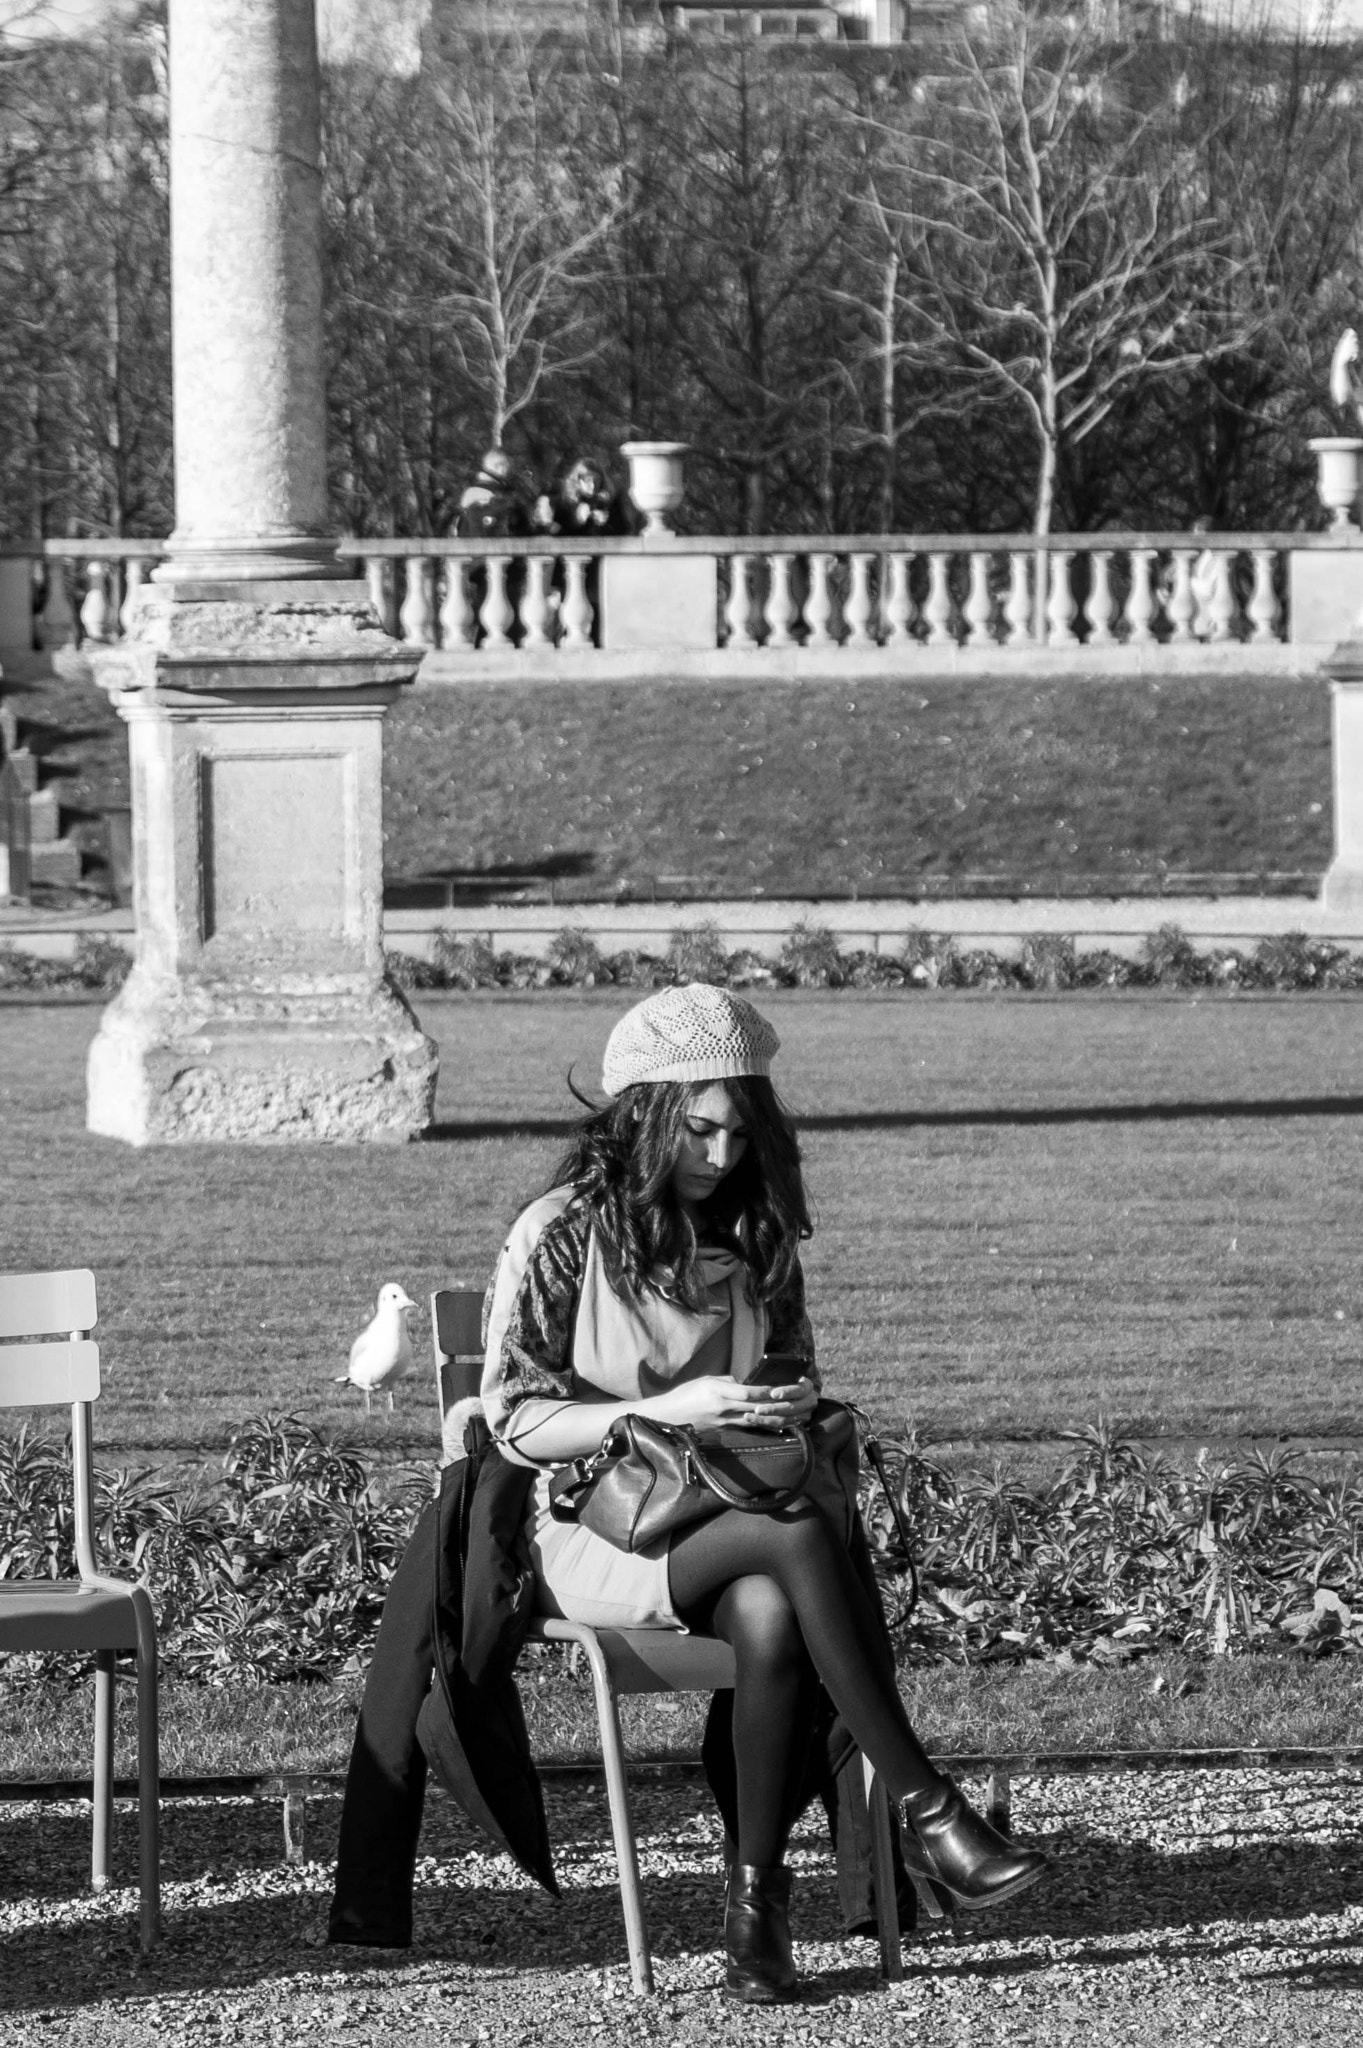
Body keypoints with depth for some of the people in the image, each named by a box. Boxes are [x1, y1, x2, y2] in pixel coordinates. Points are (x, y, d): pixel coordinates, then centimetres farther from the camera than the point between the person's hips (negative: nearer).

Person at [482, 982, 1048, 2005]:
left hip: (728, 1516, 4)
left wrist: (794, 1401, -4)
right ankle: (930, 1818, -33)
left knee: (772, 1620, -35)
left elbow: (798, 1366, 21)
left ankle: (757, 1900, -25)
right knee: (809, 1538, -35)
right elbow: (517, 1422, -10)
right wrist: (669, 1411, -22)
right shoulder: (560, 1236, -7)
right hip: (596, 1529, -4)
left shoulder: (756, 1233, 9)